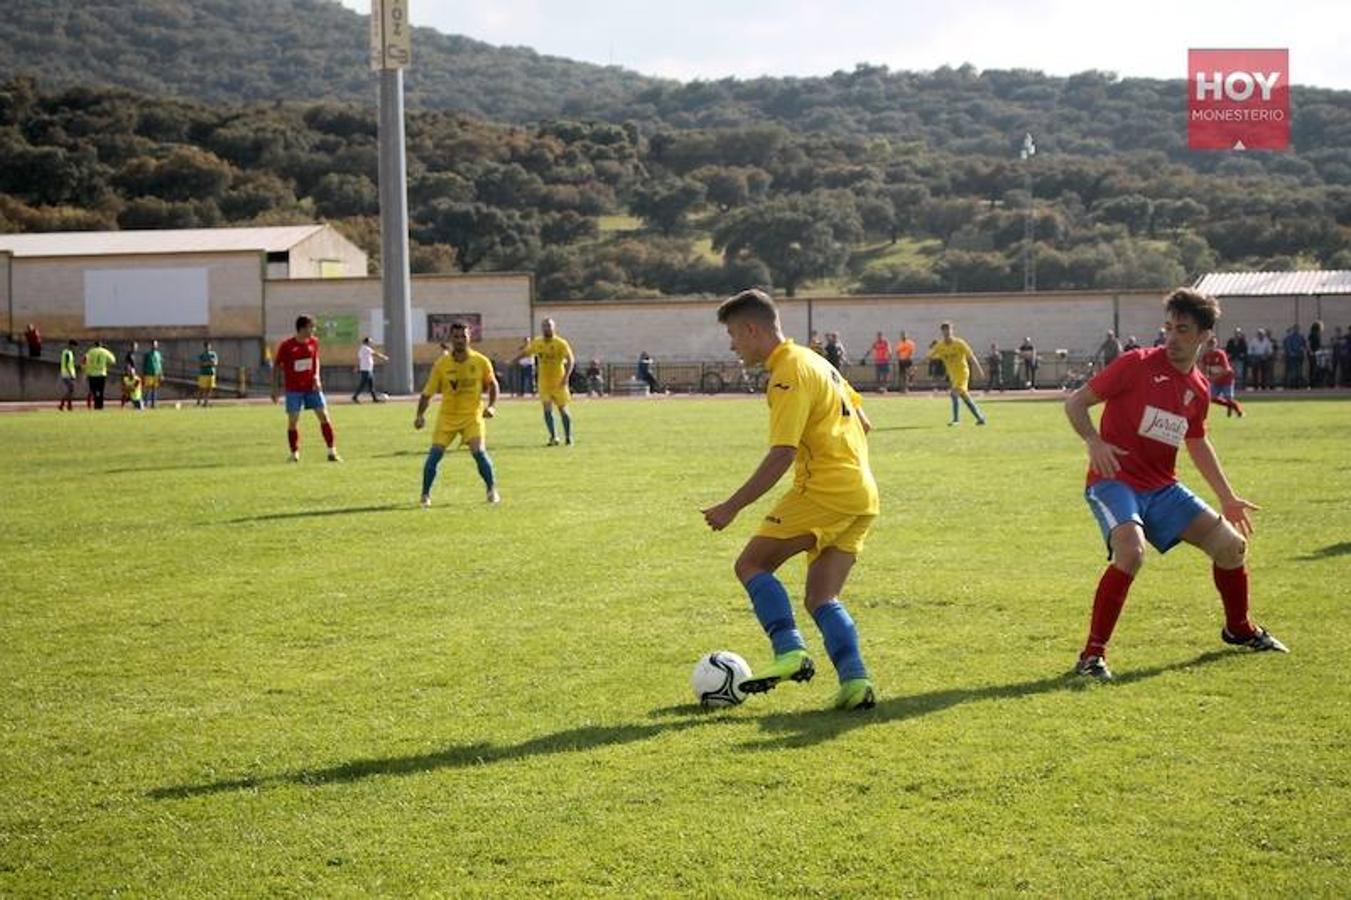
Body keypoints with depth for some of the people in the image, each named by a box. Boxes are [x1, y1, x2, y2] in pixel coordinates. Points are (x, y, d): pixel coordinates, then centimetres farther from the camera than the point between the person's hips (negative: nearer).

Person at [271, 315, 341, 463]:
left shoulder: (314, 342, 1)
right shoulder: (286, 346, -12)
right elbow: (276, 366, -3)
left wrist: (316, 377, 0)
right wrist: (274, 388, -4)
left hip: (311, 387, 3)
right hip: (294, 389, -3)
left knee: (324, 416, -3)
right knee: (293, 420, -3)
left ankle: (332, 452, 1)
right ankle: (294, 453, 11)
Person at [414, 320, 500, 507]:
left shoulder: (481, 362, -6)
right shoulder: (442, 364, -7)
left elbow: (492, 384, 10)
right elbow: (428, 392, -2)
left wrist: (492, 406, -4)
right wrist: (420, 415, -14)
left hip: (472, 416, -1)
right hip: (447, 416, 1)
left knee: (479, 452, -17)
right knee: (435, 453, -9)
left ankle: (492, 490, 3)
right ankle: (425, 495, 7)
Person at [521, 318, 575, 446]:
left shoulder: (561, 343, -9)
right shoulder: (537, 343, 4)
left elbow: (571, 359, -14)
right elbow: (525, 352, 20)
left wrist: (566, 376, -25)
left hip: (558, 381, -3)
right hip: (544, 382, 3)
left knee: (562, 409, 4)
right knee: (547, 409, -5)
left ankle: (568, 438, 15)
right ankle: (553, 437, 1)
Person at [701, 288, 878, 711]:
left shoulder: (789, 372, -11)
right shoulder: (813, 360, 19)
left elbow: (781, 455, -19)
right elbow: (858, 424, 25)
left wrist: (731, 507, -17)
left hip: (825, 491, -10)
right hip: (863, 496, 10)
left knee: (751, 563, -2)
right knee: (821, 598, 10)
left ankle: (790, 651, -15)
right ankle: (855, 681, -5)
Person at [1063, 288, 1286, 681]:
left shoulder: (1197, 389, 8)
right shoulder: (1139, 364, -10)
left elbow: (1198, 445, 24)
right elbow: (1075, 402, -8)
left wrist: (1227, 497, 22)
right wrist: (1093, 441, -25)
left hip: (1162, 487, 6)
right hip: (1114, 482, -6)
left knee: (1231, 544, 4)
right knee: (1131, 552, -32)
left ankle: (1239, 629, 32)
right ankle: (1092, 655, -21)